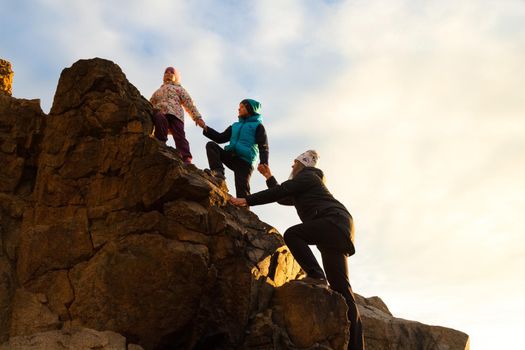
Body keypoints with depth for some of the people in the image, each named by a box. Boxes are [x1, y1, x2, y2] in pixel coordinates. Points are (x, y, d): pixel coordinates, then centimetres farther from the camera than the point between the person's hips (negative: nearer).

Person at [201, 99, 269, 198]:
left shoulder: (258, 126, 10)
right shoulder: (235, 126, 29)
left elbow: (263, 146, -4)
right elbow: (221, 138, 26)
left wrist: (263, 162, -23)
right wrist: (205, 128, 15)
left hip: (245, 161, -6)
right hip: (231, 156, 6)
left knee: (242, 189, -18)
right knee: (211, 145, -11)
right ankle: (218, 171, -29)